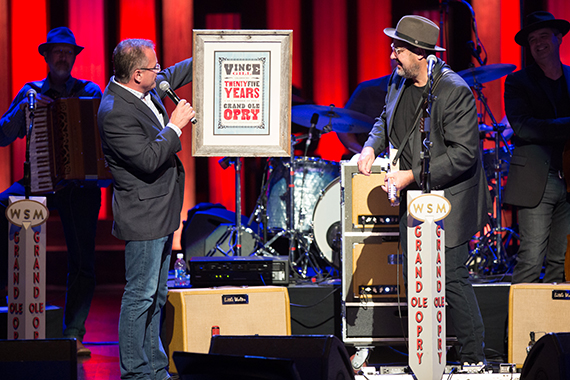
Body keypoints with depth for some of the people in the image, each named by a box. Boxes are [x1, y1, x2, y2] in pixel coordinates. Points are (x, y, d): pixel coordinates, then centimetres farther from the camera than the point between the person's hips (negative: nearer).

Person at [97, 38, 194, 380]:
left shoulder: (145, 88, 4)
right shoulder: (116, 113, -24)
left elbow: (173, 76, 26)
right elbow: (148, 160, -27)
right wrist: (176, 126, -20)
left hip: (161, 213, 10)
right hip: (144, 217, -10)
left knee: (156, 295, 15)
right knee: (141, 295, -3)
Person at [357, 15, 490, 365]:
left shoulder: (454, 91, -19)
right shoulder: (399, 82, 6)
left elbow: (464, 153, -21)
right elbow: (386, 122, 24)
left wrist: (412, 175, -21)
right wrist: (372, 147, 2)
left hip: (448, 201, -8)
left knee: (453, 279, -6)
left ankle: (474, 359, 4)